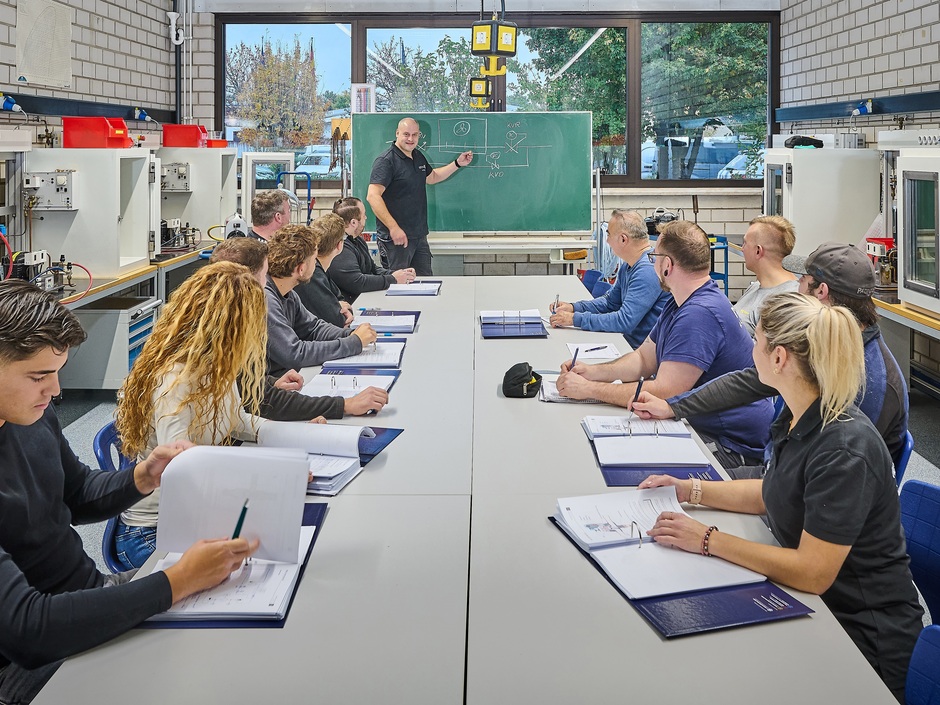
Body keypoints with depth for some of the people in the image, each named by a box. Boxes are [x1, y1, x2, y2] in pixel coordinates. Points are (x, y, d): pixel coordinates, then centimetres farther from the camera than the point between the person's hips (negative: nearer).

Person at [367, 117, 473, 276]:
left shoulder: (418, 156, 14)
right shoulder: (386, 161, -13)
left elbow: (431, 177, 35)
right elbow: (373, 196, -23)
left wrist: (458, 164, 25)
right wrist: (393, 228, -29)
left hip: (419, 237, 8)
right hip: (396, 238, -8)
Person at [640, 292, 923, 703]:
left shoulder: (844, 450, -28)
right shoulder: (797, 417, 0)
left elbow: (811, 573, -27)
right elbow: (771, 494, 18)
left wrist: (708, 540, -23)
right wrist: (688, 491, 9)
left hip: (864, 637, -8)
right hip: (811, 599, 8)